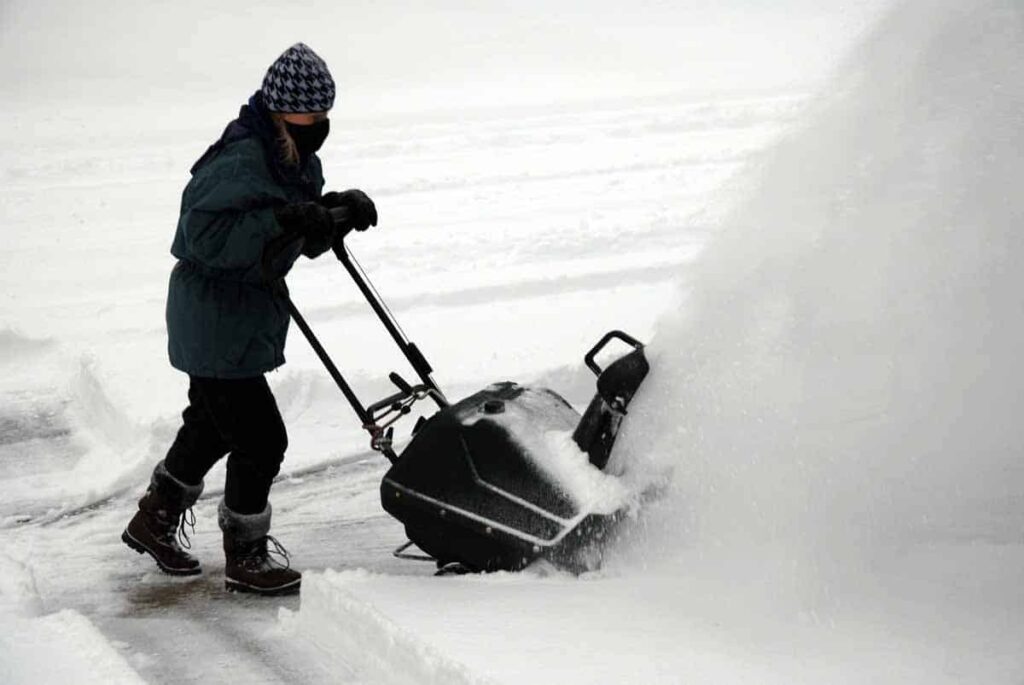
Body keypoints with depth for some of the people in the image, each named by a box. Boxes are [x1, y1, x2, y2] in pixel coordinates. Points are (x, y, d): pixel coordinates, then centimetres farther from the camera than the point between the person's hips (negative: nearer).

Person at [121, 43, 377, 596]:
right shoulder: (241, 162, -24)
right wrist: (282, 222, -38)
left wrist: (341, 211, -8)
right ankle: (246, 558, 14)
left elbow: (308, 242, 12)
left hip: (248, 316, 11)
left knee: (213, 422, 25)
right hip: (217, 325, -11)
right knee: (261, 439, -5)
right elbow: (206, 235, -33)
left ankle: (155, 521, 44)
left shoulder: (298, 160, 8)